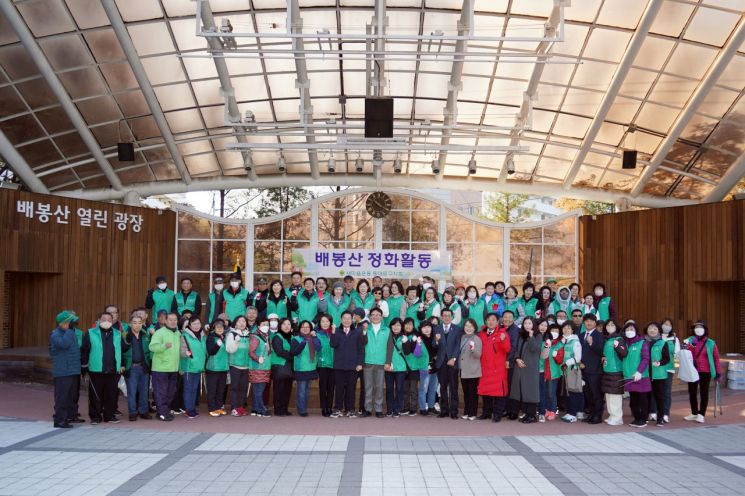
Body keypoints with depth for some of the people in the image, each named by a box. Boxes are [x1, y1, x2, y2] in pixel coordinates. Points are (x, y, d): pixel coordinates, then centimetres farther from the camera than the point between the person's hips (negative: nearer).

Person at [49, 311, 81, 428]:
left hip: (73, 370, 8)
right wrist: (69, 330, -23)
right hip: (62, 371, -8)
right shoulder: (55, 334, -12)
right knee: (62, 396, -7)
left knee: (71, 395, 16)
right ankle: (59, 419, -4)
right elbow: (64, 343, -32)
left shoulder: (71, 332, 14)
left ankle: (71, 415, 27)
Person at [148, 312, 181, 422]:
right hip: (161, 367, -7)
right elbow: (152, 346, -20)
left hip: (173, 368, 7)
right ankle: (162, 413, -2)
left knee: (170, 392, 13)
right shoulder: (160, 332, -9)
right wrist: (164, 346, -37)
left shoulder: (178, 333, 15)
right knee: (161, 392, -5)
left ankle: (166, 410, 23)